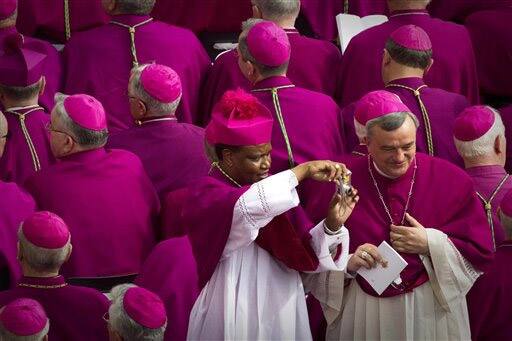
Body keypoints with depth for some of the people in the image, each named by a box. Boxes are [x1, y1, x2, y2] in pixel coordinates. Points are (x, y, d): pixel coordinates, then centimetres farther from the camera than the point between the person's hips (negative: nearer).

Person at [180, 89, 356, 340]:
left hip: (283, 313, 6)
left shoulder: (274, 189, 6)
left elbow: (307, 255, -1)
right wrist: (304, 170, -26)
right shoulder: (203, 196, -11)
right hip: (237, 318, -6)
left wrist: (332, 225, -20)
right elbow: (248, 206, -33)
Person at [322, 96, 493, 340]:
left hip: (432, 311, 0)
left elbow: (481, 252, -3)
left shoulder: (450, 180, -5)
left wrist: (430, 244, -16)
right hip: (362, 313, 0)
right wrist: (347, 264, -23)